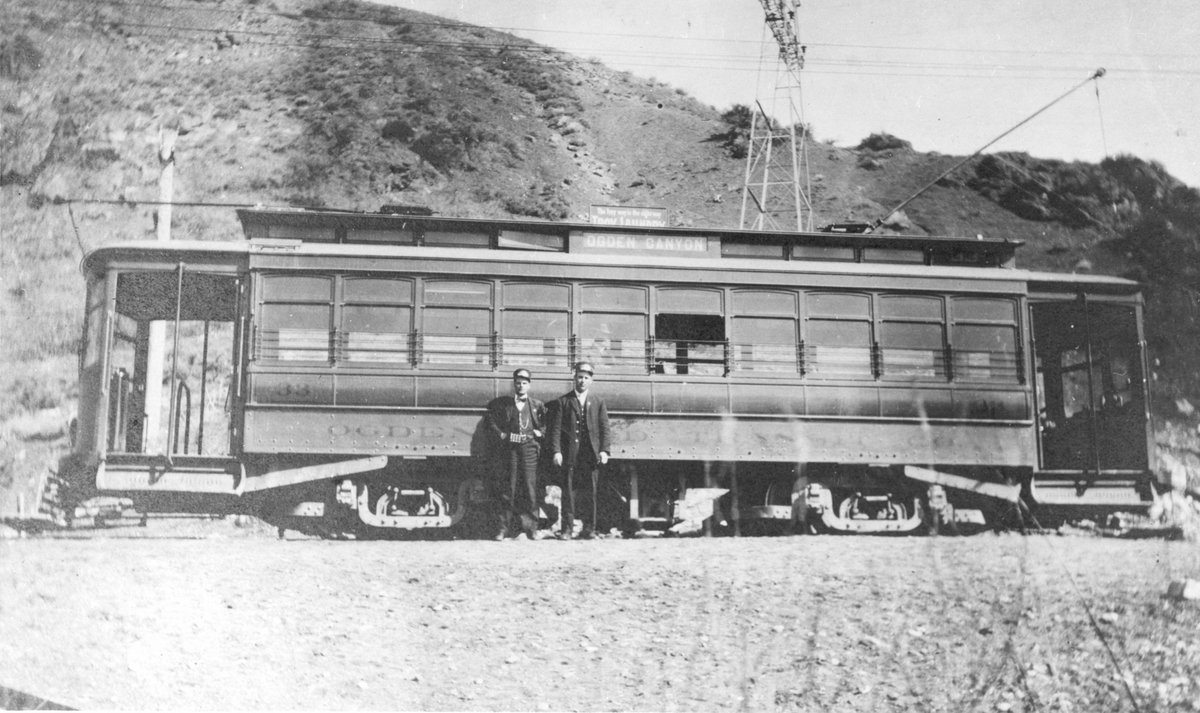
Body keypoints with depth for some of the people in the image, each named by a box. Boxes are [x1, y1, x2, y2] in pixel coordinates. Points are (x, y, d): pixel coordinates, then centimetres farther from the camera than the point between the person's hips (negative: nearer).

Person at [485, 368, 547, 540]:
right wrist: (502, 435, -1)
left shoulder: (537, 405, 13)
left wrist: (539, 433, -1)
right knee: (507, 489, -2)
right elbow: (492, 422, 11)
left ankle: (531, 528, 0)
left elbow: (547, 424, 15)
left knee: (530, 488, -4)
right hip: (508, 449, 0)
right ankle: (505, 527, 1)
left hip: (529, 449, 0)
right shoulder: (502, 404, 11)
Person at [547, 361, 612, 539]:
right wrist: (556, 451, -9)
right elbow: (555, 429, 1)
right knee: (568, 492, -1)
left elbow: (604, 428, 7)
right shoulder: (562, 401, 7)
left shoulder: (598, 402, 12)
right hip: (569, 455, -1)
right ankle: (567, 529, 4)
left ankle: (589, 529, 9)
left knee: (590, 492, 2)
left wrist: (604, 450, -4)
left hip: (591, 455, 1)